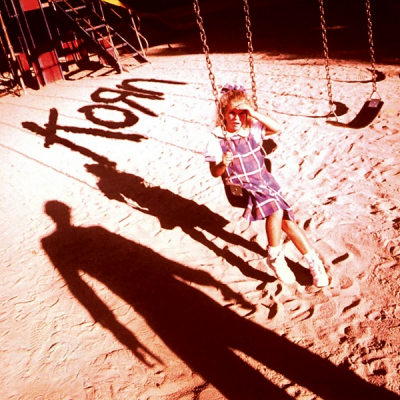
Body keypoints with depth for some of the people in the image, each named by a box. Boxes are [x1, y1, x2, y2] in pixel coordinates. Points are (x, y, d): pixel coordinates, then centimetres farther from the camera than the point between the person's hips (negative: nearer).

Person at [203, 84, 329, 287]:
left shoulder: (252, 129, 6)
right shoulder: (217, 139, -6)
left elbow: (277, 128, -6)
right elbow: (215, 172, -5)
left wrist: (255, 114, -15)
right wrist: (222, 164, -28)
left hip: (266, 182, 5)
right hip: (244, 188, -4)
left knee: (287, 220, -5)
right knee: (276, 210, -29)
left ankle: (314, 262, 8)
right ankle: (275, 258, -9)